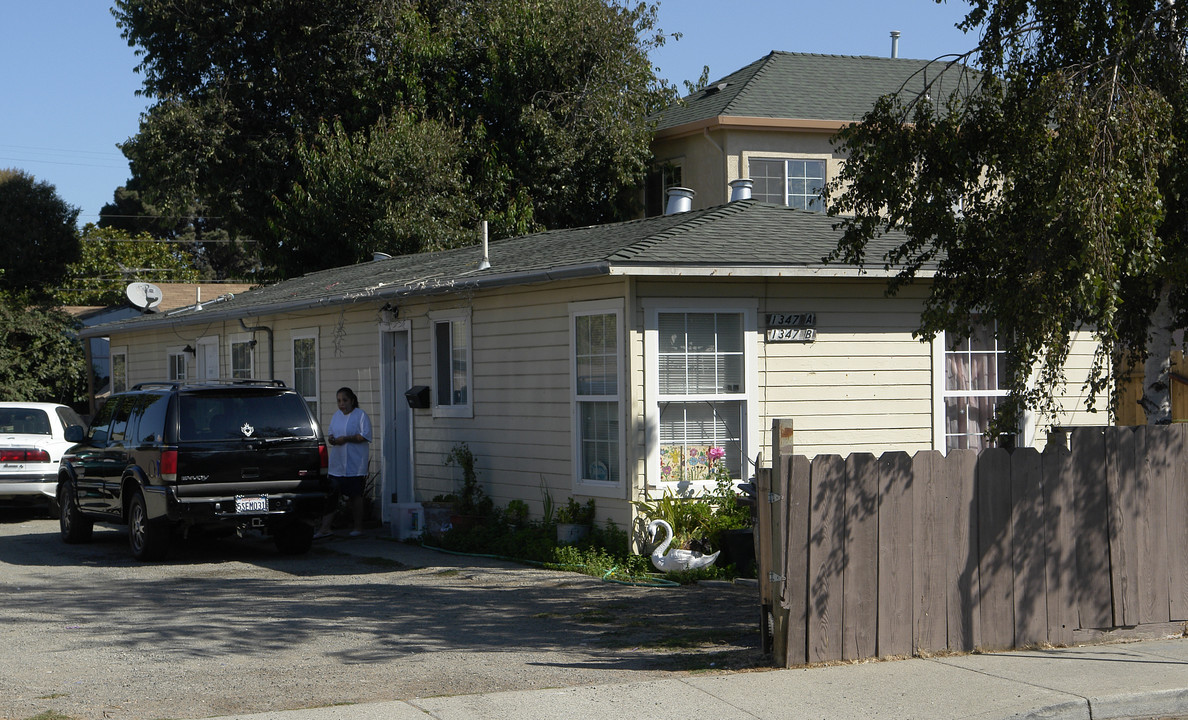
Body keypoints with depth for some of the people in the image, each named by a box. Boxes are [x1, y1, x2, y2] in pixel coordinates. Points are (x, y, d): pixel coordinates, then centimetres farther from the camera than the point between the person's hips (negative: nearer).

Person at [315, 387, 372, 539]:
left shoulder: (361, 416, -6)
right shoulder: (336, 416, 15)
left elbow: (365, 436, -13)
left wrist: (346, 439, -20)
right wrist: (331, 438, -1)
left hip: (355, 463, -6)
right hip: (337, 463, 6)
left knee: (355, 495, 2)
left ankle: (358, 527, 13)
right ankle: (326, 527, -1)